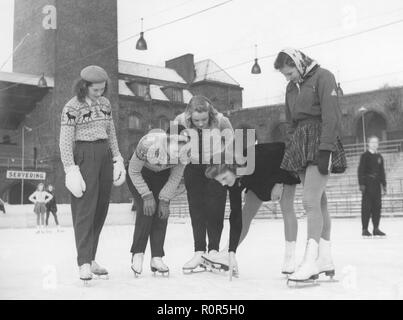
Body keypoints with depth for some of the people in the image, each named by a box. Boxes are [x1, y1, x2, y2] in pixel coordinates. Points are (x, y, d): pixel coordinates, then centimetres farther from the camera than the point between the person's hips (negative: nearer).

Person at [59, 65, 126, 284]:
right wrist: (70, 169, -16)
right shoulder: (72, 107, -7)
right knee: (85, 209, -10)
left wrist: (117, 159, 11)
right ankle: (83, 263, -9)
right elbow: (65, 141, -10)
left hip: (105, 156, 6)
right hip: (84, 156, -6)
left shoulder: (105, 103, 12)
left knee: (101, 209, 6)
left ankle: (91, 259, 14)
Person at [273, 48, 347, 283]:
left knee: (311, 200, -15)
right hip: (301, 143, 7)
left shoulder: (323, 77, -6)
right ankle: (325, 259, 13)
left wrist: (325, 150, -21)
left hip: (321, 142, -7)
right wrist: (290, 149, 14)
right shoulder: (291, 87, 17)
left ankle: (310, 262, -15)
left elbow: (331, 116, -14)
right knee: (319, 201, 8)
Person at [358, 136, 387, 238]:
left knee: (377, 206, 4)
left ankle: (376, 229, 11)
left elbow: (382, 172, 19)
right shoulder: (365, 156, -2)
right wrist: (361, 184, -14)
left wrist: (384, 184, 13)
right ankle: (365, 229, -1)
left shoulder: (379, 157, 15)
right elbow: (361, 170, -7)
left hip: (377, 184, 6)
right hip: (367, 184, -5)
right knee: (366, 207, -5)